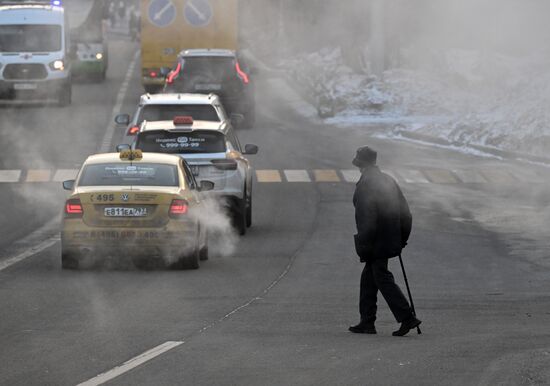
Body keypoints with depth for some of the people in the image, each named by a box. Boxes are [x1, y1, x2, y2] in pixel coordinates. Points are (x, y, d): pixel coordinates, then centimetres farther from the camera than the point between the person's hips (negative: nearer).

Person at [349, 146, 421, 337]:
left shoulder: (365, 185, -15)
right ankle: (367, 322, 18)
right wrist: (402, 238, 19)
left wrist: (364, 246, -16)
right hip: (391, 240, 9)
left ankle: (407, 318, -12)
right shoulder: (388, 180, 12)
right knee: (368, 278, 16)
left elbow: (367, 218, -20)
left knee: (383, 279, -6)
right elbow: (405, 212, 14)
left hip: (376, 242, -9)